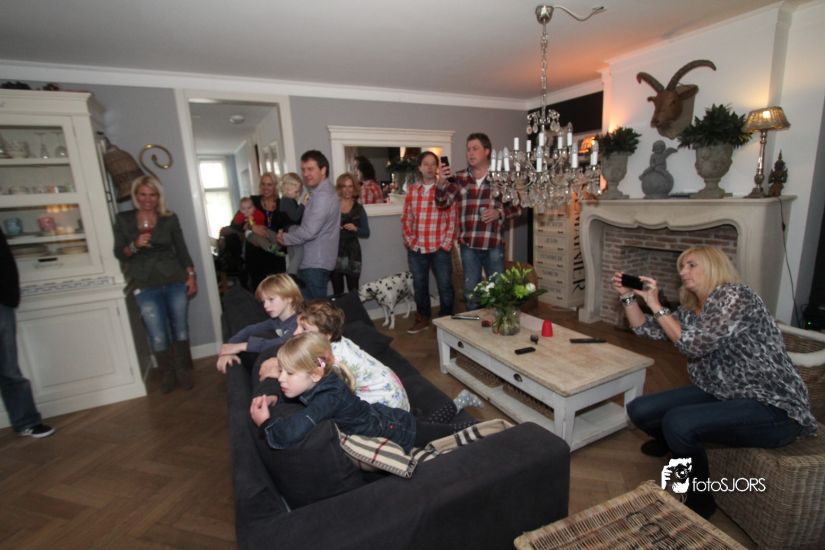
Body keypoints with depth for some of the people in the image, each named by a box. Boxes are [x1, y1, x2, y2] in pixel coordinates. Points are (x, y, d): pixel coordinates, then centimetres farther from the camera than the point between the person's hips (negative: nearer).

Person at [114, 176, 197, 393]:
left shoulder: (170, 218, 4)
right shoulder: (123, 220, 4)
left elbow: (182, 250, 5)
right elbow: (119, 254, 4)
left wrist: (191, 275, -1)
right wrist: (135, 246, -16)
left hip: (175, 281, 1)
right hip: (145, 286, 0)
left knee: (180, 328, 7)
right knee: (158, 335, -2)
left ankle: (183, 371, 23)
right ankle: (167, 374, 19)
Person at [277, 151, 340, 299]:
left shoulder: (322, 196, -18)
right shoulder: (321, 192, 16)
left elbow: (309, 231, -24)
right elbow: (307, 224, 19)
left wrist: (285, 238, -7)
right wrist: (288, 231, 4)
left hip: (316, 262, -10)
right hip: (315, 259, 10)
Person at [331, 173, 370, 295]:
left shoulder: (359, 208, 7)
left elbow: (366, 233, 7)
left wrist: (355, 229, -11)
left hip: (352, 253, 0)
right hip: (334, 252, 0)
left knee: (353, 291, -3)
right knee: (337, 292, 4)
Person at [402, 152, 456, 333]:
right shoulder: (411, 190, 7)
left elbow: (452, 220, -4)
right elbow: (406, 219, 9)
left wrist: (446, 244, -9)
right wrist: (409, 241, 1)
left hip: (440, 249, -3)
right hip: (416, 249, 3)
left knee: (445, 286, 7)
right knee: (419, 285, 14)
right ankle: (423, 319, 30)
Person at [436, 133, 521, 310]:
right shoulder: (460, 178, 5)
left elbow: (517, 207, 3)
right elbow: (442, 203, 0)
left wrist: (500, 213, -15)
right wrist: (441, 182, -17)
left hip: (494, 245, -2)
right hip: (468, 245, 2)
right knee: (471, 291, 14)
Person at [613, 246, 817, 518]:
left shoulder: (735, 295, -17)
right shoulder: (691, 310, 7)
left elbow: (694, 345, -27)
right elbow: (646, 329, 11)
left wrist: (655, 305, -21)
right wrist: (627, 296, 0)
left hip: (770, 406, -8)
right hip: (721, 393, 8)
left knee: (678, 422, -31)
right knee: (639, 410, -1)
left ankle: (700, 500, -3)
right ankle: (672, 442, 34)